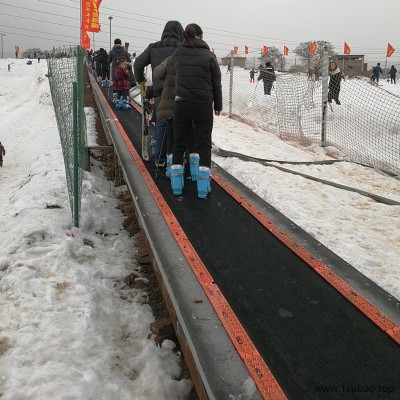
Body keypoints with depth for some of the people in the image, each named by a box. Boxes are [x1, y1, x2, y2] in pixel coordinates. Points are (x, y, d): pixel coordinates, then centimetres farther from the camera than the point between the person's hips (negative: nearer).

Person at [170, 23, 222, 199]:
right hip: (203, 105, -2)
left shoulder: (177, 54, 6)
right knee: (203, 144, 5)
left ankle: (176, 184, 14)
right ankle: (203, 186, 1)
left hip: (182, 103, 2)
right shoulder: (209, 55, -1)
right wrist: (218, 106, 12)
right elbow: (216, 83, 3)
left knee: (179, 143, 12)